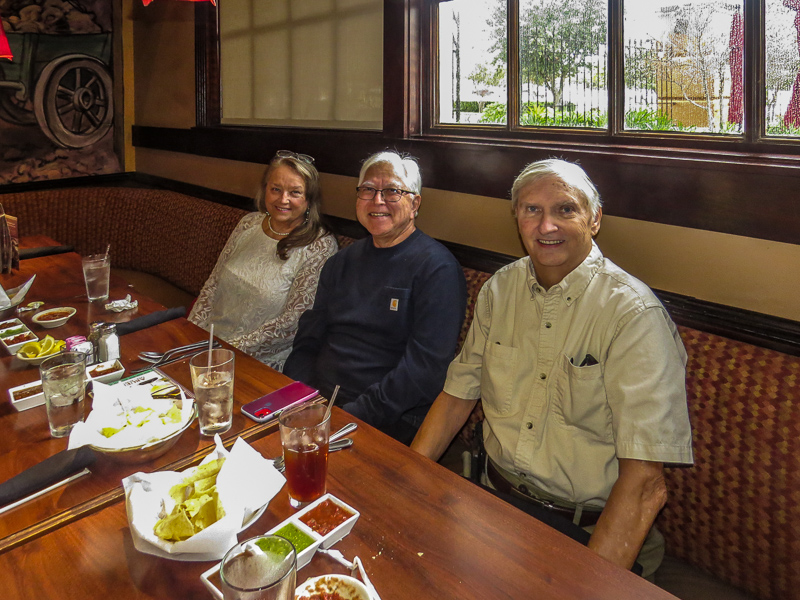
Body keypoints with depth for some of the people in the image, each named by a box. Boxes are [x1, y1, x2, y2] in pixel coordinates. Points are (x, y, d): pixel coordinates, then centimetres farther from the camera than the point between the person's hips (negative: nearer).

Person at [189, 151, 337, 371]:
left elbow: (293, 322, -15)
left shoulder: (321, 247, -12)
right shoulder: (248, 223, 6)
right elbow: (213, 284, 11)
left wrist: (234, 348, -16)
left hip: (262, 363, -6)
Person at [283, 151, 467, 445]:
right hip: (318, 404, 6)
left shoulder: (437, 268, -7)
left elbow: (426, 368, -15)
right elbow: (308, 340, 15)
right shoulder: (342, 263, 15)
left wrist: (353, 414, -18)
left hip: (391, 425, -6)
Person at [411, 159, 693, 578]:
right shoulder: (500, 289, 4)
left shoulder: (634, 314, -14)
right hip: (495, 497, 4)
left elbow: (645, 481, -19)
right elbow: (458, 394, 9)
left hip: (588, 528, -4)